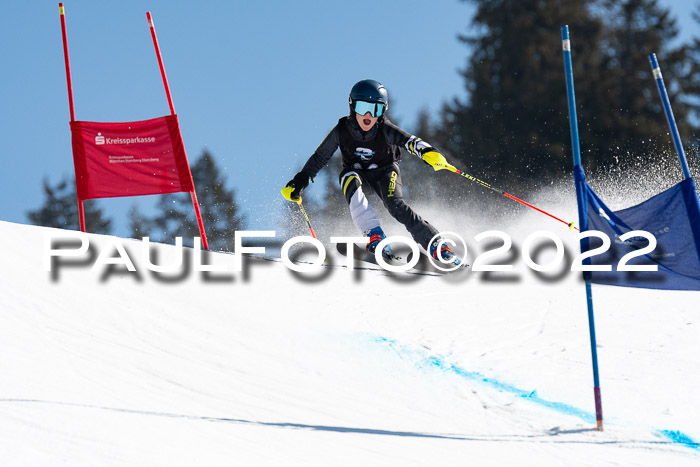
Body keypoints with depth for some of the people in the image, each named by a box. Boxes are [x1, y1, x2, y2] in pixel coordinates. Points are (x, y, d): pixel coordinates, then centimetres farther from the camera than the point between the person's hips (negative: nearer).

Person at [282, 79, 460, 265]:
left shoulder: (385, 130, -24)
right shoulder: (342, 130, -18)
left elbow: (409, 141, -41)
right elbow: (319, 157, -7)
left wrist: (428, 152, -61)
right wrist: (299, 182, -9)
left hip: (385, 172, -2)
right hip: (356, 172, 2)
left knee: (395, 204, -29)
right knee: (351, 182, -33)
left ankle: (434, 244, -26)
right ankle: (374, 235, -40)